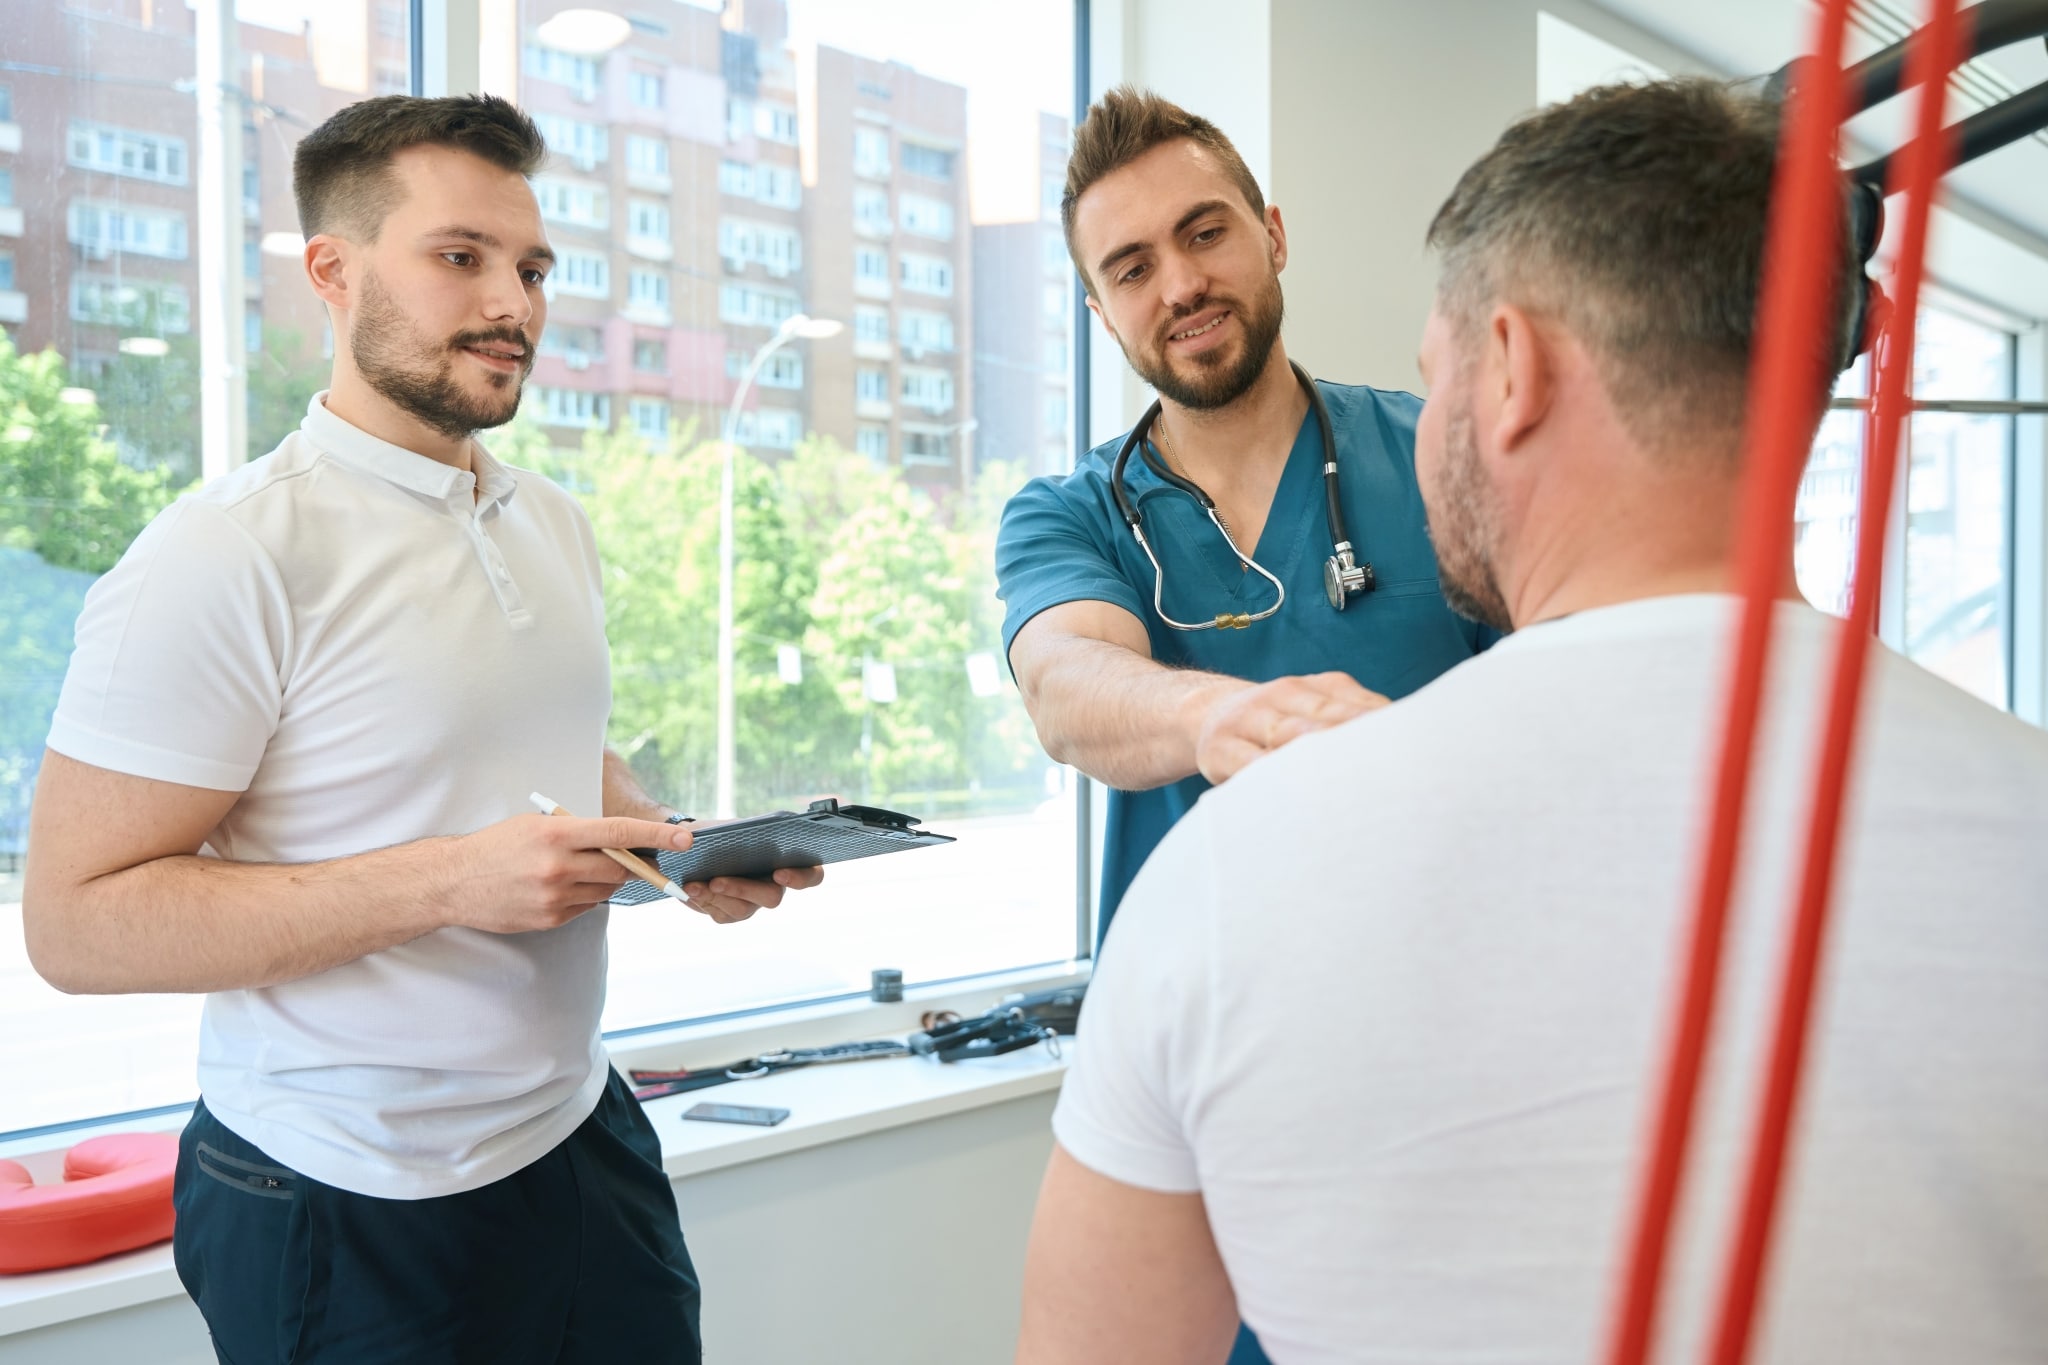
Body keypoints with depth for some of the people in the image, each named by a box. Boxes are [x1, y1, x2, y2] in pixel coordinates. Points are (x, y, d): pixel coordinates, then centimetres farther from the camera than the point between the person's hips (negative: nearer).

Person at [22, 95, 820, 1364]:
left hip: (582, 1132, 7)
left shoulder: (554, 521, 7)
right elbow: (77, 919, -20)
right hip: (353, 1214, -6)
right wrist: (450, 882, -27)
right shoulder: (227, 556, -18)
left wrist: (676, 849, -1)